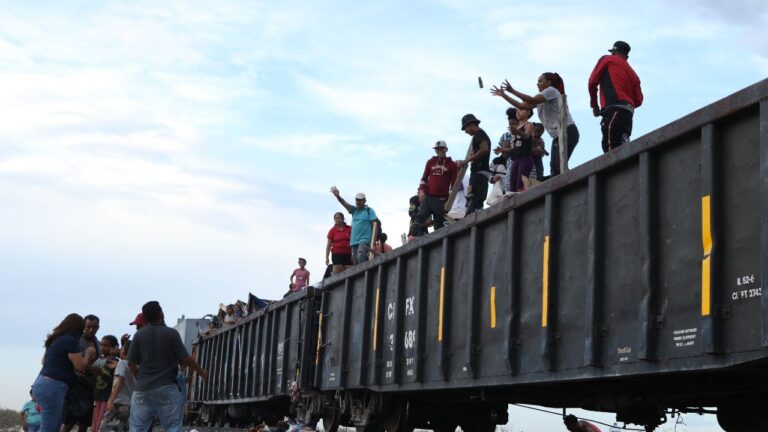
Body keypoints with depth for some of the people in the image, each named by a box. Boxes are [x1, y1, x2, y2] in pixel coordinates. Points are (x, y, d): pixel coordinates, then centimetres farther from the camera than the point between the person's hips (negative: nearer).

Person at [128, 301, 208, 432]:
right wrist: (201, 372, 11)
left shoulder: (139, 336, 5)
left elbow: (131, 363, 7)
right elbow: (186, 359, -5)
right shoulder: (171, 333, -4)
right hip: (167, 387, -3)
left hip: (142, 388, 3)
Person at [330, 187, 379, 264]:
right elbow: (345, 204, 3)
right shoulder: (354, 210, 18)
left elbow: (375, 226, -5)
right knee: (356, 263, 2)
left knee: (361, 257, -29)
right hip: (354, 241, 6)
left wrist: (373, 242, -15)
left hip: (365, 240, -6)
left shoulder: (369, 210, 2)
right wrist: (338, 196, -17)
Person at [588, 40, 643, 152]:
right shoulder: (632, 73, 28)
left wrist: (594, 105, 17)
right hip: (628, 113, 7)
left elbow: (592, 82, 7)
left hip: (614, 109, -7)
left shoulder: (607, 60, 14)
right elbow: (638, 100, 17)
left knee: (611, 149, -20)